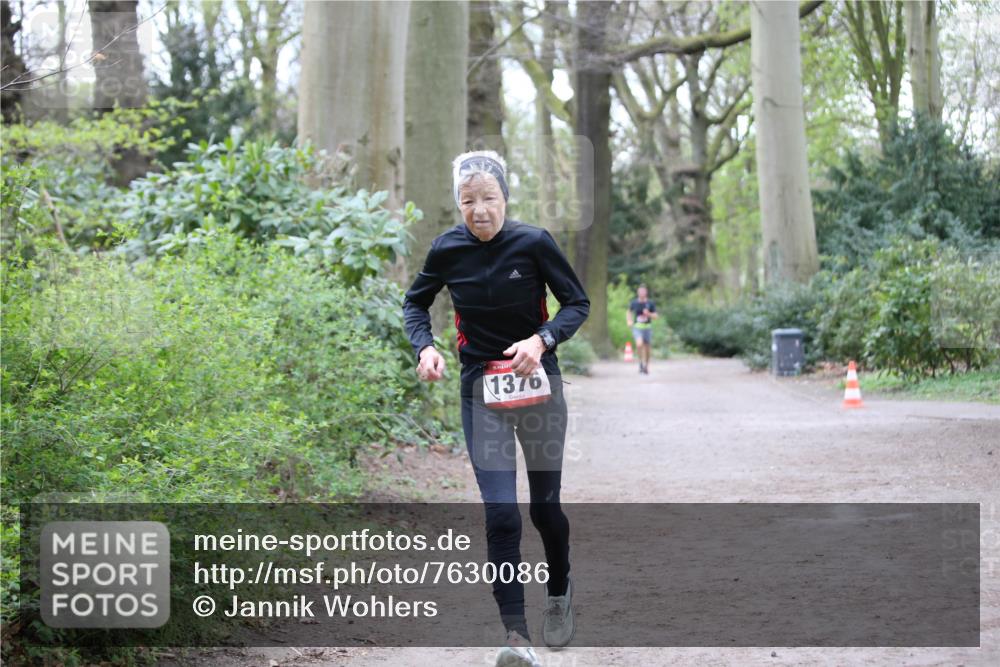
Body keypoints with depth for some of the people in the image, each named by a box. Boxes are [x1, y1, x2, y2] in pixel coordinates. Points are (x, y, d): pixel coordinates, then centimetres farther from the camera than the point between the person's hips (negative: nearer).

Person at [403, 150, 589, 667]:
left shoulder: (534, 243, -10)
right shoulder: (448, 250, -5)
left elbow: (578, 303, -2)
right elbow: (415, 302, 11)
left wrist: (542, 339, -21)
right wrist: (424, 347, -8)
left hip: (538, 386, 0)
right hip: (481, 393, 0)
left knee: (545, 506, 9)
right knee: (500, 513, -11)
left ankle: (559, 593, 39)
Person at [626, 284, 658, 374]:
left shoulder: (650, 303, -3)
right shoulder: (634, 303, -1)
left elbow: (656, 316, 1)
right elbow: (629, 312, 18)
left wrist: (649, 314, -18)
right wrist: (629, 321, 3)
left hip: (647, 327, 1)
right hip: (637, 327, -1)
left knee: (646, 348, 9)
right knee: (639, 344, -26)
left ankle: (646, 367, 30)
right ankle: (641, 362, -3)